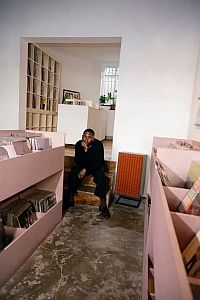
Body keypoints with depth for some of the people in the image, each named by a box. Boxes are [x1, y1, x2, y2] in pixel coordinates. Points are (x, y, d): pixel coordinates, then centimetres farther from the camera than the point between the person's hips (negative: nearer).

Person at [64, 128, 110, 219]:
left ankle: (103, 205, -28)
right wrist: (84, 150, -36)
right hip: (83, 166, 2)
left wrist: (86, 170, -33)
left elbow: (99, 162, -26)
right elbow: (77, 161, -20)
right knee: (73, 171, -26)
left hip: (96, 166, -2)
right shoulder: (79, 144, -16)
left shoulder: (98, 145, -24)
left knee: (100, 175, -33)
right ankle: (70, 200, -16)